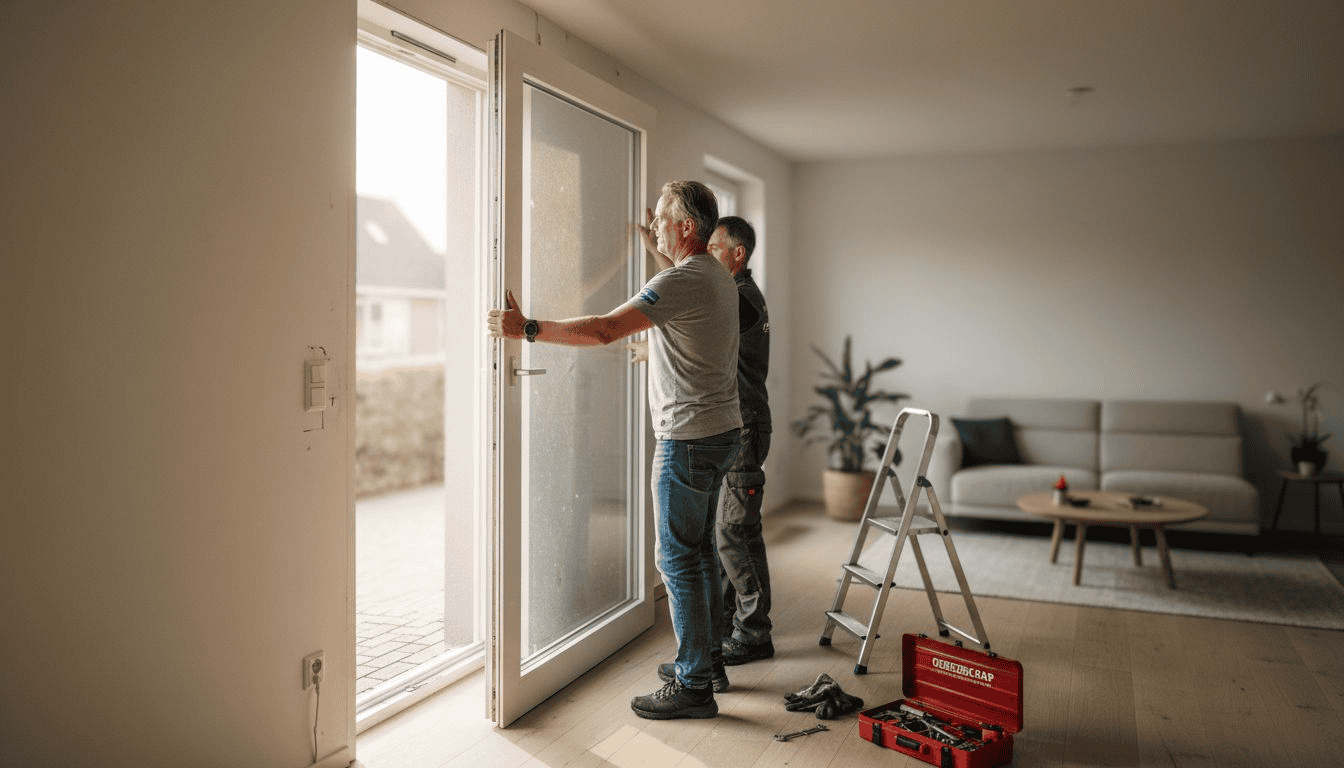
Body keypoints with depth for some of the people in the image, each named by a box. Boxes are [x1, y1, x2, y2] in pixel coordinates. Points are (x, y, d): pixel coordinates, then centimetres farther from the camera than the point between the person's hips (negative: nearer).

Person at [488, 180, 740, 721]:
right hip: (720, 432, 10)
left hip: (688, 439, -10)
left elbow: (604, 330, -24)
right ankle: (706, 656, 28)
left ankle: (693, 686, 4)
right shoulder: (717, 276, 13)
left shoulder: (682, 281, -18)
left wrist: (526, 328, -17)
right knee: (698, 549, 17)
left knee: (678, 557, -4)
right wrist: (656, 244, 47)